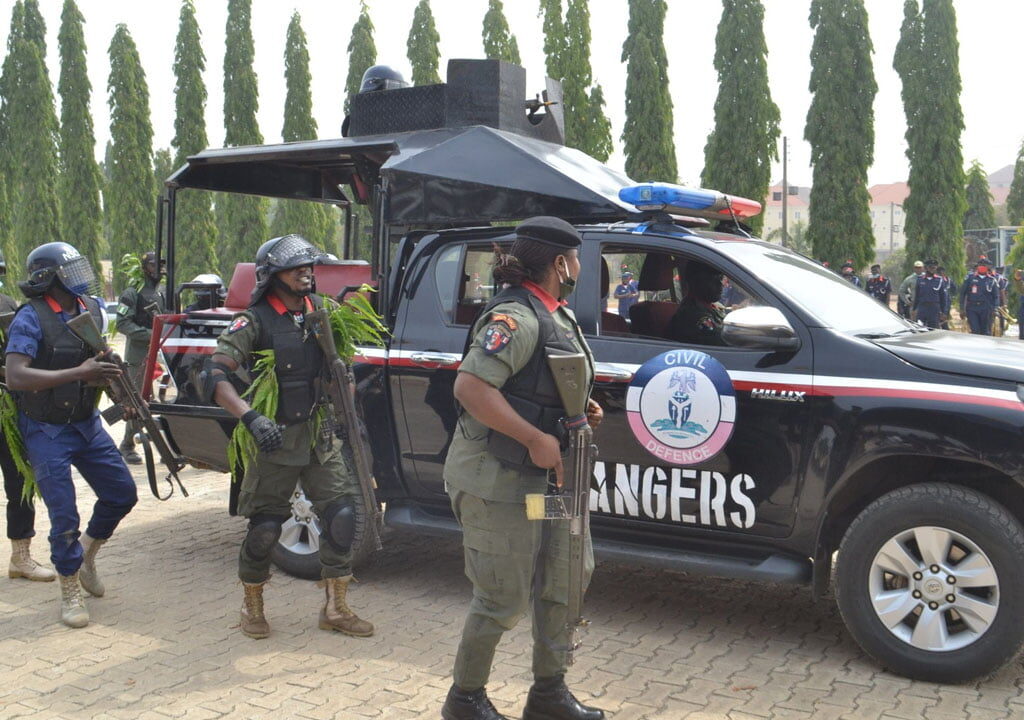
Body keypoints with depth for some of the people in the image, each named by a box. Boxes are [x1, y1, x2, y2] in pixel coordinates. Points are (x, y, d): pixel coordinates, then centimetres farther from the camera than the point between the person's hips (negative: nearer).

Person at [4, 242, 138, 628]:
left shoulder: (93, 309, 1)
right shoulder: (31, 318, -19)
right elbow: (16, 377, -31)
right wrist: (79, 373, -36)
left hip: (87, 423, 6)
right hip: (47, 433, -6)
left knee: (122, 494, 9)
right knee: (64, 516, -5)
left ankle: (86, 557, 33)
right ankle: (70, 593, 15)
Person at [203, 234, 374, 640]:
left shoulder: (321, 312, 6)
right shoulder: (255, 322, -11)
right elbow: (214, 377, -22)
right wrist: (250, 418, -35)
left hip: (319, 435, 5)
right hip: (274, 439, -5)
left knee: (341, 515, -1)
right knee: (265, 528, 2)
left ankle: (335, 608, 13)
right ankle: (252, 606, 26)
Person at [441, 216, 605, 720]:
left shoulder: (557, 315, 13)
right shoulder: (516, 316, -19)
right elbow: (470, 386, -29)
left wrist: (579, 410, 8)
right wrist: (537, 439, -27)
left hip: (542, 476, 10)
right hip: (497, 480, -10)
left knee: (564, 576, 16)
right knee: (504, 601, 1)